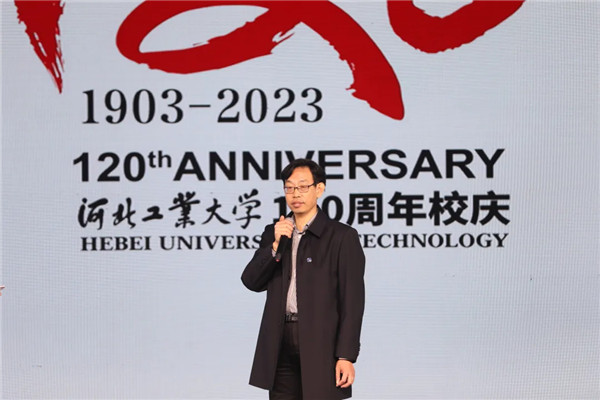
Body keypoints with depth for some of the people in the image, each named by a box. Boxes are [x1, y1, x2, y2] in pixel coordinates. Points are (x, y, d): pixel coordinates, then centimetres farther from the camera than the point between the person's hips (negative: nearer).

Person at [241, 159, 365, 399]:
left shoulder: (342, 237, -1)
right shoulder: (273, 233, 15)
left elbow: (352, 300, -5)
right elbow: (251, 281, 6)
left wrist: (346, 356, -12)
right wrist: (275, 245, -9)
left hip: (321, 345, -4)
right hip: (282, 346, 4)